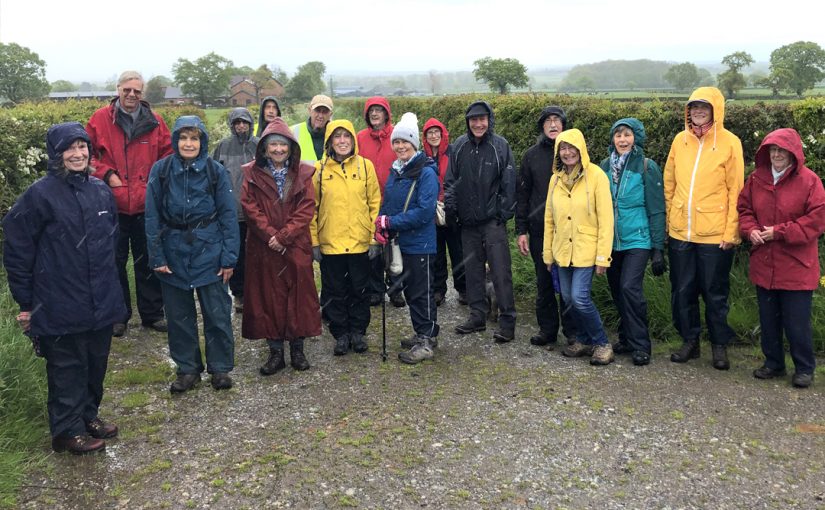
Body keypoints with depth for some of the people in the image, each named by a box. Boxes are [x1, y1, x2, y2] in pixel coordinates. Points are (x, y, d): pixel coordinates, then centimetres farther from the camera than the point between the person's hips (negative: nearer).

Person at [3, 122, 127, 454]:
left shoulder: (101, 190, 5)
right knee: (67, 367, 6)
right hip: (60, 305, -5)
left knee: (95, 363, 15)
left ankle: (89, 415, 33)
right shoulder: (40, 194, -12)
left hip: (101, 301, 6)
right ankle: (68, 430, 19)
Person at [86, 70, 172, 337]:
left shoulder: (154, 121, 3)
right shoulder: (100, 119, -2)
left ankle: (152, 313, 25)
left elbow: (169, 153, 10)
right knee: (115, 262, 11)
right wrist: (106, 174, -10)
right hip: (113, 205, -1)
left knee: (148, 262, 12)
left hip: (147, 205, 1)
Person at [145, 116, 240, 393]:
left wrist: (229, 256, -7)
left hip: (209, 250, -1)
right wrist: (156, 256, -5)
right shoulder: (161, 170, -1)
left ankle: (220, 367, 19)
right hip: (174, 252, 1)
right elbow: (152, 216, 0)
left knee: (217, 313, 3)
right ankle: (187, 368, 25)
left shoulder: (215, 171, -3)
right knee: (179, 314, 10)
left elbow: (228, 214, -2)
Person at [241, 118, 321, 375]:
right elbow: (250, 208, -4)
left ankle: (297, 349, 18)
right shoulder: (252, 174, 2)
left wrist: (284, 236, -14)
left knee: (298, 295, 4)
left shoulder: (303, 174, 1)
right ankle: (275, 352, 15)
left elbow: (306, 210, -5)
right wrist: (271, 234, -14)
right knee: (268, 297, 4)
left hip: (296, 247, 0)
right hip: (263, 248, 0)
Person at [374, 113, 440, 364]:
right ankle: (423, 334, 30)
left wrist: (391, 222, -20)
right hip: (401, 242, 8)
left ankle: (426, 341, 11)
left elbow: (424, 211, -22)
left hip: (420, 243, -8)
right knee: (409, 289, 16)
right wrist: (381, 225, -4)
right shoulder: (395, 171, 10)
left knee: (422, 293, 1)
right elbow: (387, 203, 15)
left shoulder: (426, 172, -15)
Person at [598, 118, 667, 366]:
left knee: (630, 287, -15)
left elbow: (656, 210, -4)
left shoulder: (646, 167, -5)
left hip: (637, 239, -5)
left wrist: (658, 248, -7)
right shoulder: (606, 166, 6)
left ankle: (640, 345, -4)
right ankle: (626, 338, 25)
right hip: (611, 240, 5)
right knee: (617, 290, 9)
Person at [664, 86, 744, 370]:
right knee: (682, 291, 11)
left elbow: (735, 191, -6)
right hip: (680, 232, 4)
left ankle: (719, 345, 23)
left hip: (715, 235, -3)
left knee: (715, 293, 7)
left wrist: (731, 232, -9)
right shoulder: (680, 140, 5)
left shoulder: (730, 143, -5)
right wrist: (668, 219, 6)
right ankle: (690, 341, 26)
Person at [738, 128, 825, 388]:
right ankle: (773, 362, 31)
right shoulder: (756, 178, 3)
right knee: (768, 318, 15)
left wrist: (779, 232, -17)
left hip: (796, 267, -5)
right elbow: (744, 208, 11)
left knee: (797, 322, 2)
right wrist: (751, 230, -9)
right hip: (764, 266, 5)